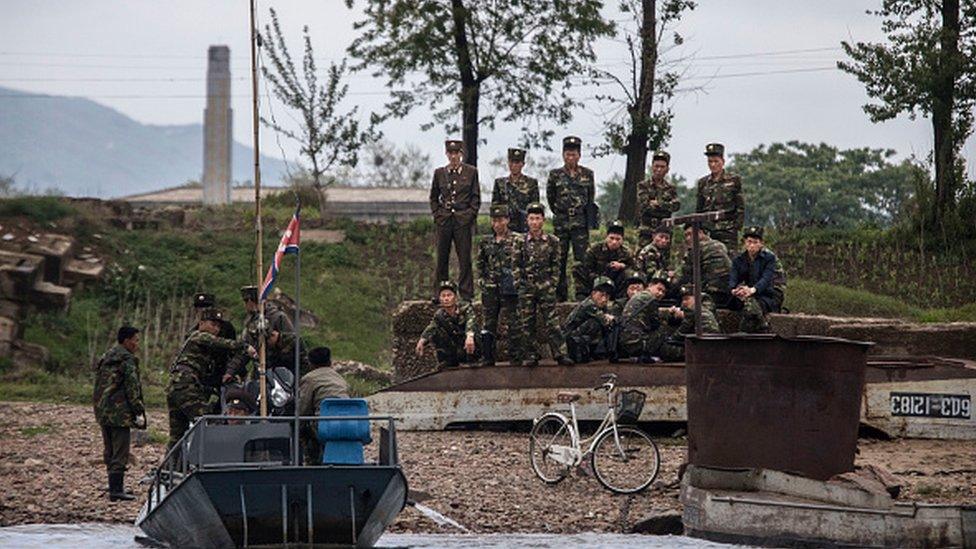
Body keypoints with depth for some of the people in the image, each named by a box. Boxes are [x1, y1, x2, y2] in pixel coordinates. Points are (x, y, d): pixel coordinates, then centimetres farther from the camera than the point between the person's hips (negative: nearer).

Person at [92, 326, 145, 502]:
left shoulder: (105, 358, 17)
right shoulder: (127, 360, -10)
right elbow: (132, 388, -15)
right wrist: (139, 412, -13)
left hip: (102, 412, 9)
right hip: (119, 411, -9)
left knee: (109, 451, 15)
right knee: (120, 452, -7)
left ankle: (115, 486, 21)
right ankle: (116, 489, -10)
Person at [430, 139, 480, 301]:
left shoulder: (471, 172, 3)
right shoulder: (439, 173, 9)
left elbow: (476, 197, 5)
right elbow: (433, 197, 16)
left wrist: (470, 216, -4)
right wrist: (437, 215, 5)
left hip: (463, 220, -2)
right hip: (444, 220, 2)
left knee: (464, 258, -2)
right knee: (442, 257, 4)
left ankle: (466, 293, 3)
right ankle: (440, 293, 12)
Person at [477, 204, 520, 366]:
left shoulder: (516, 240, -1)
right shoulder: (486, 241, 11)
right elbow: (480, 263, 20)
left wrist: (515, 281, -10)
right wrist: (481, 279, 8)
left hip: (509, 288, -4)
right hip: (489, 288, 4)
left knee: (512, 322, -4)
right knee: (489, 323, 7)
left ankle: (515, 357, 0)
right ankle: (487, 357, 12)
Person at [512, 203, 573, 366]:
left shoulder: (552, 241, 4)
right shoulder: (520, 242, 3)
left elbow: (556, 265, 8)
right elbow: (515, 265, 4)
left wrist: (553, 283, 1)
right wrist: (519, 284, -3)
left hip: (546, 287, -1)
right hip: (526, 288, 1)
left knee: (551, 321, -4)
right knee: (527, 323, 2)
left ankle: (559, 353, -3)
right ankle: (531, 356, 8)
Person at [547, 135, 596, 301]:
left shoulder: (587, 174, 4)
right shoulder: (555, 175, 4)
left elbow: (591, 198, 13)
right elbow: (550, 197, 14)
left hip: (580, 223, -1)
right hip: (561, 223, 1)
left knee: (582, 258, -5)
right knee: (560, 260, 3)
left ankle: (583, 293, -2)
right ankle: (560, 294, 9)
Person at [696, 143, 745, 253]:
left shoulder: (734, 180, 3)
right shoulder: (703, 183, 13)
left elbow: (741, 208, 1)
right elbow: (699, 209, 17)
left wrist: (737, 227, -7)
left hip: (728, 231, -3)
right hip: (707, 230, 3)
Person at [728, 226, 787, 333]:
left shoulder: (770, 257, -7)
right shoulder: (739, 259, 8)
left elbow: (766, 279, -23)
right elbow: (732, 278, -7)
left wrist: (753, 290, -43)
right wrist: (734, 290, -32)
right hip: (753, 296, 6)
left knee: (752, 305, -34)